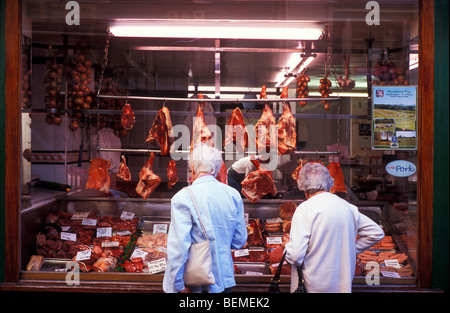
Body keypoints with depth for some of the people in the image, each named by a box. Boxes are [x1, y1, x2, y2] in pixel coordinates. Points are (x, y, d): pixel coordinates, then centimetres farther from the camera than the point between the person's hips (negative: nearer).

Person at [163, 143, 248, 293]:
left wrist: (179, 284, -11)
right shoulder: (233, 195, 0)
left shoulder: (182, 198, -15)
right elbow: (239, 241, 7)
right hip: (225, 280, 4)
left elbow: (178, 246, -19)